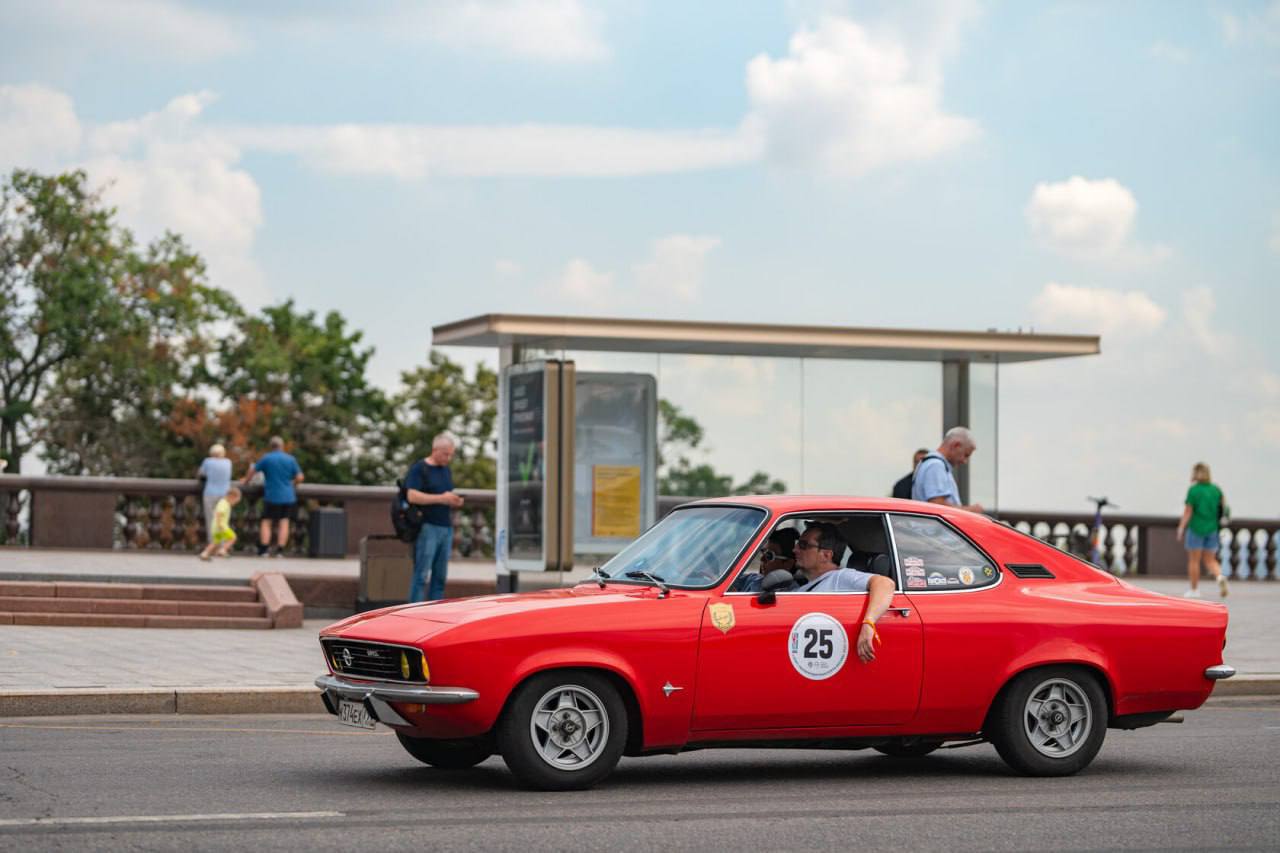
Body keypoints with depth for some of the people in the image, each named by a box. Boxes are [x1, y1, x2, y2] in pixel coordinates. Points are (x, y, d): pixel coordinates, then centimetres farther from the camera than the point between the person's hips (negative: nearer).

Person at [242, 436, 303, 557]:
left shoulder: (266, 459, -4)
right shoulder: (291, 459, 2)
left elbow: (252, 470, 0)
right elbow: (299, 477, 2)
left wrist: (245, 481, 17)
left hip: (271, 497, -2)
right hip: (288, 497, 2)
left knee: (266, 522, 3)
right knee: (284, 523, 3)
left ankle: (263, 549, -7)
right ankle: (280, 550, -2)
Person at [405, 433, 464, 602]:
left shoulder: (447, 471, 19)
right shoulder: (418, 468, -3)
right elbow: (412, 496, -14)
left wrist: (455, 501, 4)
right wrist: (441, 498, -18)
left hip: (446, 527, 7)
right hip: (427, 526, -7)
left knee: (440, 575, 5)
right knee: (421, 574, -7)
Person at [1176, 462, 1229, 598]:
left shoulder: (1193, 490, -10)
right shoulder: (1216, 490, 5)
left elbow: (1188, 512, -11)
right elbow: (1224, 508, 7)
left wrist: (1181, 529, -5)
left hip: (1196, 527, -5)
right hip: (1212, 529, 5)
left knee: (1193, 560, 6)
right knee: (1210, 560, 12)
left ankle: (1194, 590, 9)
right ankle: (1220, 576, -15)